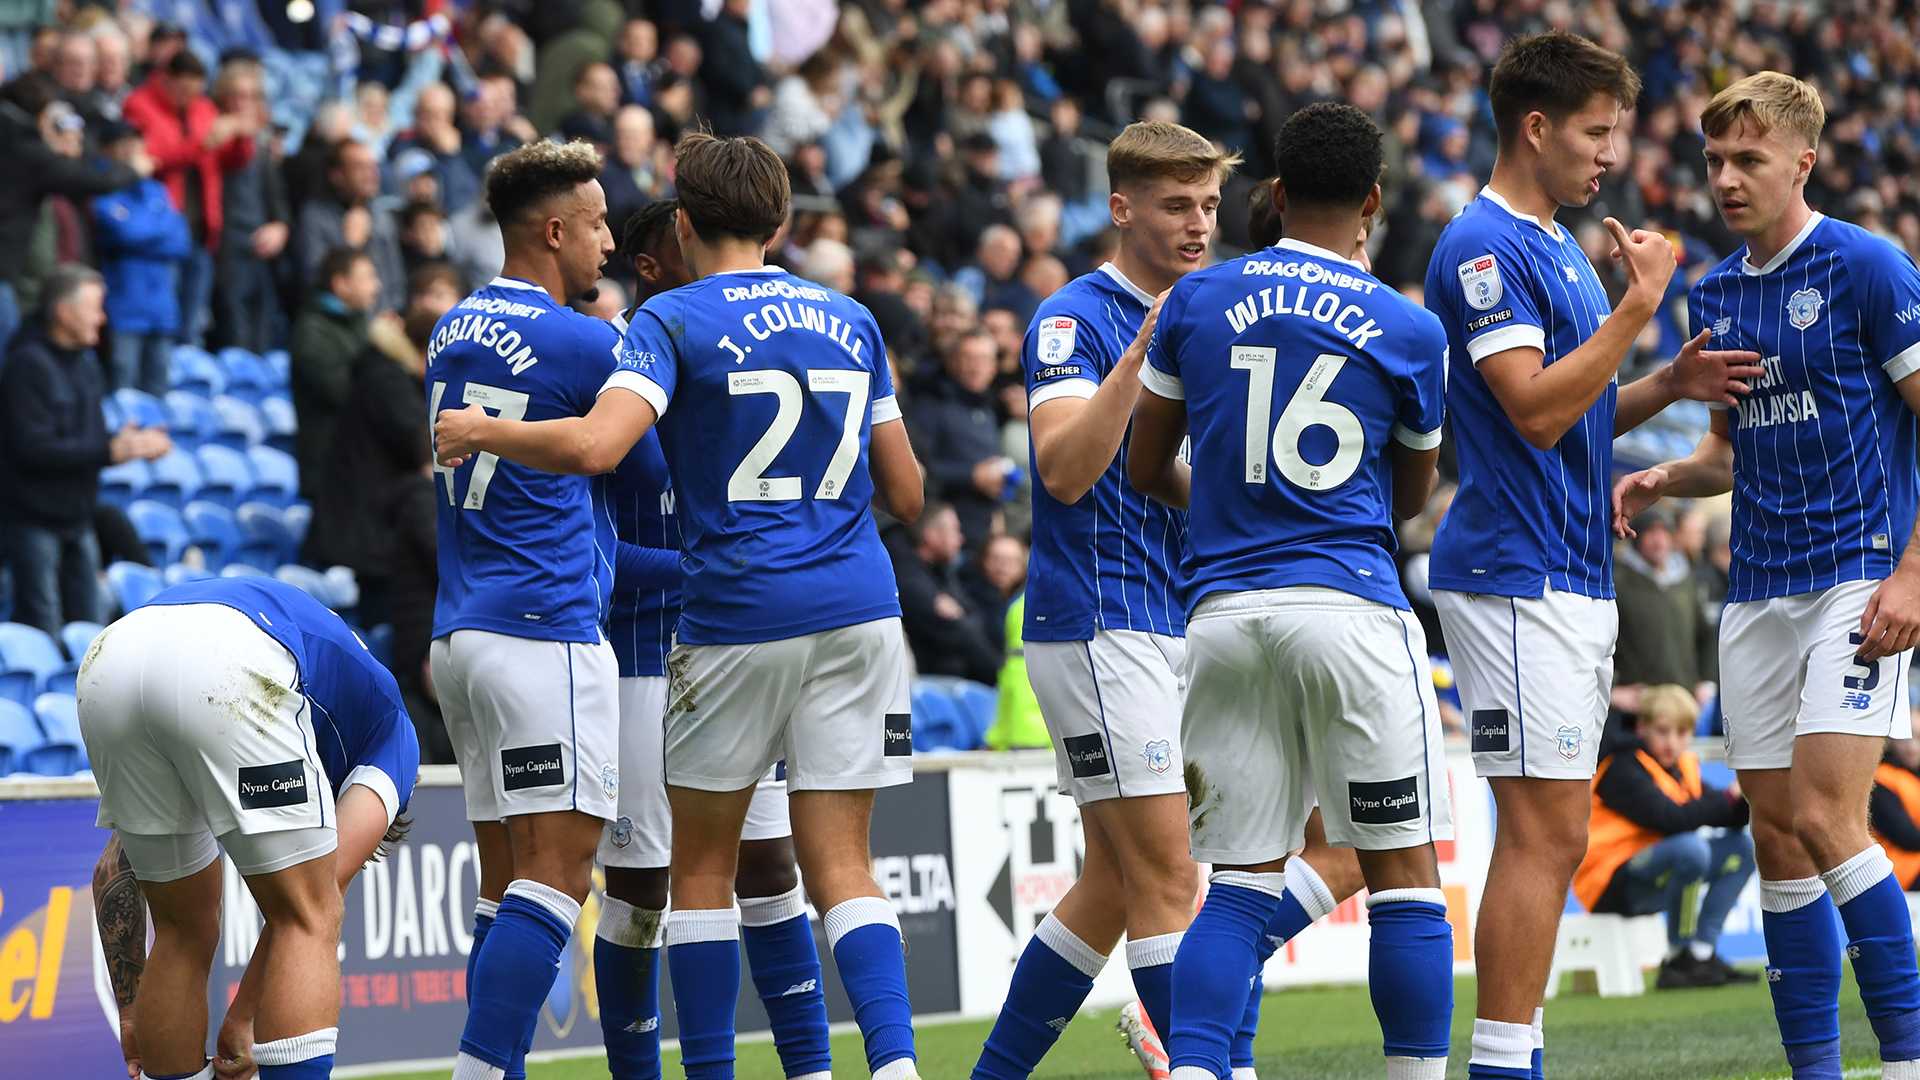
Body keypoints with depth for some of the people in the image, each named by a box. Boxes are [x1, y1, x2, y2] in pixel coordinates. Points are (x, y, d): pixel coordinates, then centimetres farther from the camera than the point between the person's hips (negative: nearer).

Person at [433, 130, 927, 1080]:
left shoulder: (673, 320, -3)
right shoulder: (851, 321, 13)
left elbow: (593, 447, -19)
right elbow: (905, 494, 16)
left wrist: (479, 432, -2)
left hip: (737, 616, -4)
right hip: (858, 611, 4)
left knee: (701, 865, 11)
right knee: (839, 865, 3)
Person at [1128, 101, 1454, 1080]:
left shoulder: (1196, 301, 7)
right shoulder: (1408, 331, 1)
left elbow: (1146, 470, 15)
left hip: (1223, 613, 3)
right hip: (1351, 609, -3)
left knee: (1241, 885, 7)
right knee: (1404, 874, 4)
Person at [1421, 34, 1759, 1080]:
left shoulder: (1556, 248, 19)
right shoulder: (1483, 248, -13)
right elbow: (1535, 410, -21)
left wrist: (1667, 385, 8)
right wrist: (1638, 303, -17)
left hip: (1573, 578, 10)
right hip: (1517, 572, -10)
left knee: (1547, 837, 9)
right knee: (1545, 834, -12)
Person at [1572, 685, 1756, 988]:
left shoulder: (1683, 767, 12)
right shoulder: (1624, 771, -15)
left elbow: (1729, 820, 3)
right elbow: (1669, 819, -29)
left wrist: (1743, 798, -18)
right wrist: (1728, 797, -29)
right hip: (1611, 882, -9)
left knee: (1742, 847, 5)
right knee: (1691, 848, -33)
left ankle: (1702, 953, -2)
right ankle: (1678, 960, -21)